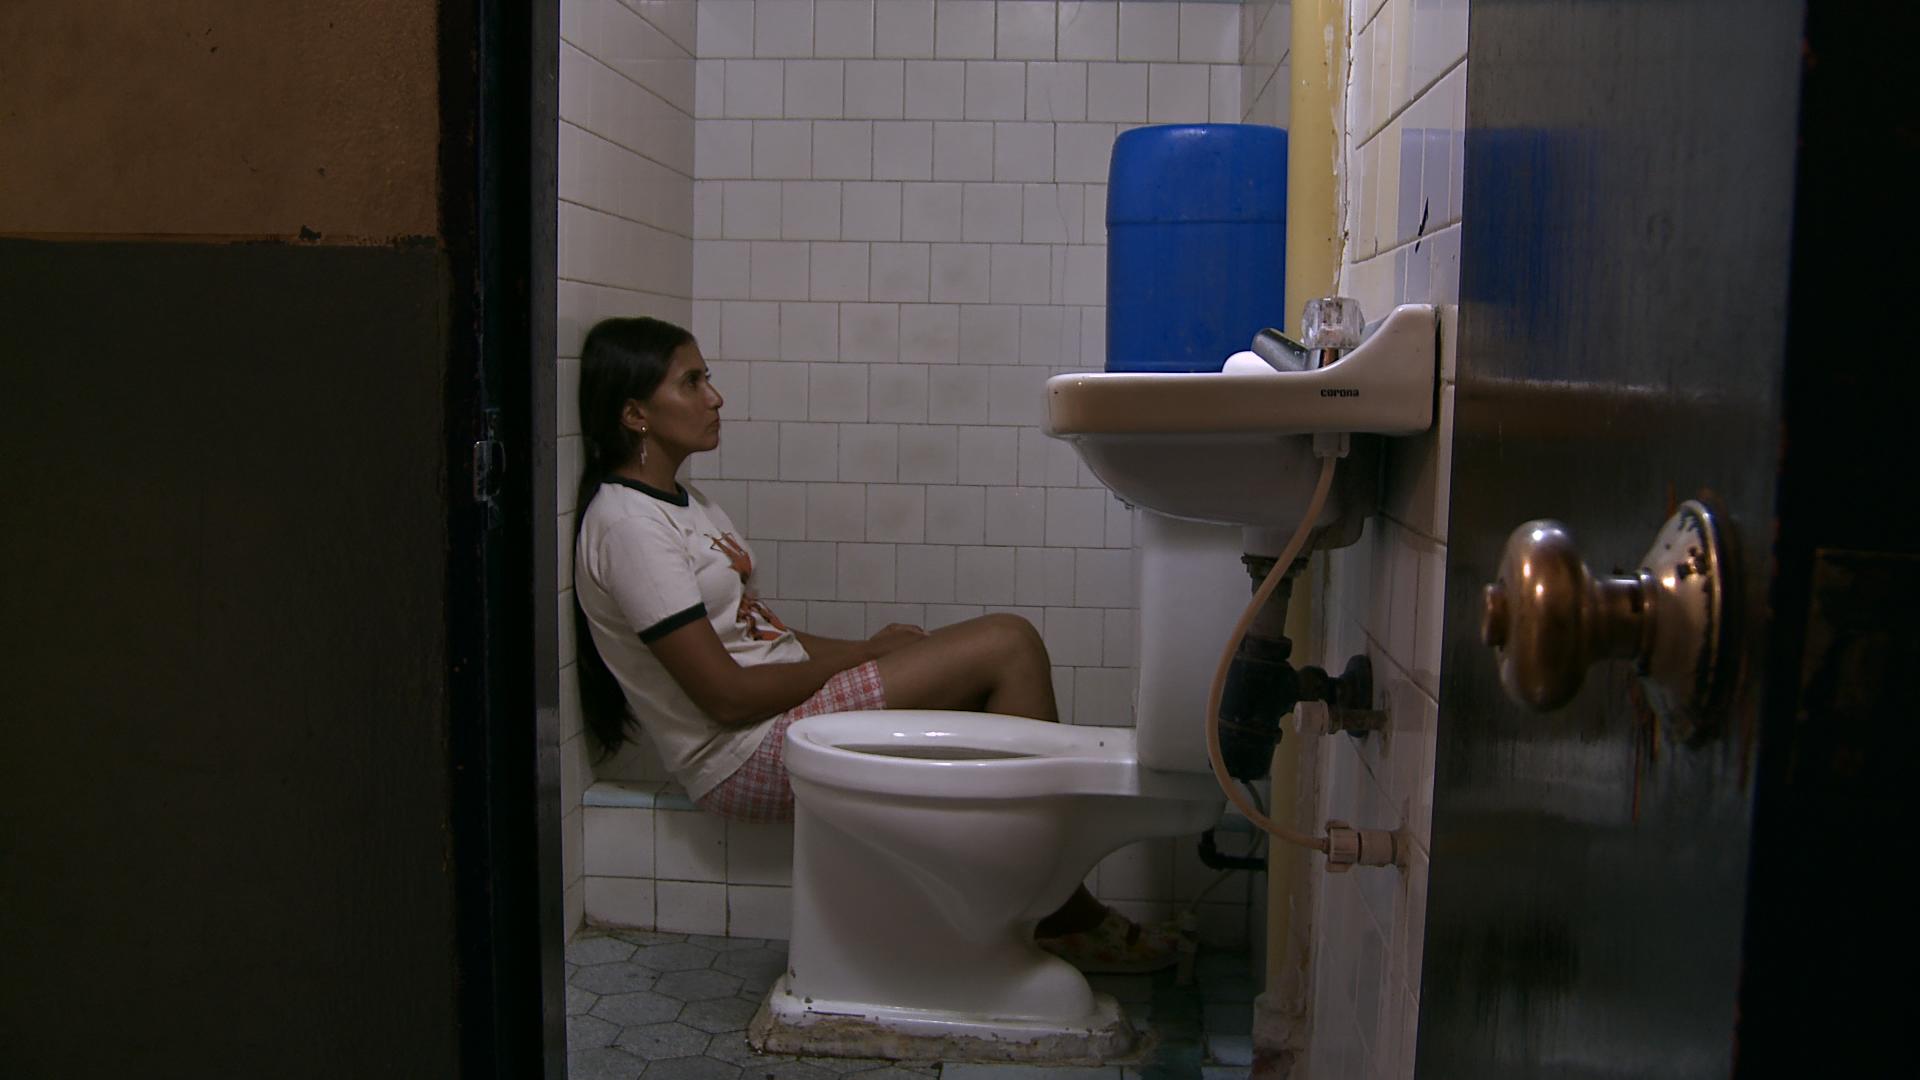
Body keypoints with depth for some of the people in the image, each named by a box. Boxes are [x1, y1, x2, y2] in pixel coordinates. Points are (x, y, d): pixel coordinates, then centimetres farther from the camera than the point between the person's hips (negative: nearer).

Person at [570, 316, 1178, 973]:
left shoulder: (680, 503, 18)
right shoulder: (627, 524, -14)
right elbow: (728, 695, -19)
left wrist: (869, 651, 1)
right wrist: (865, 653, -7)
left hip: (782, 715, 10)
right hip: (746, 755, -10)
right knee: (1008, 645, -15)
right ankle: (1061, 914, -6)